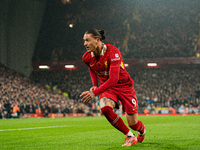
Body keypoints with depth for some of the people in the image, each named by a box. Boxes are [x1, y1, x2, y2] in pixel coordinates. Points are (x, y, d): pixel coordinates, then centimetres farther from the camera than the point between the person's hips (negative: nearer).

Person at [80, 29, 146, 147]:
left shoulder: (112, 52, -28)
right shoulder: (87, 57, -8)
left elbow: (113, 79, -35)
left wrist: (94, 93, -40)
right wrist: (95, 85, 4)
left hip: (124, 85, -4)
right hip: (106, 87, 4)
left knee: (133, 124, -3)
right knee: (105, 108, -30)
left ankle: (142, 130, 39)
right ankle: (130, 137, -13)